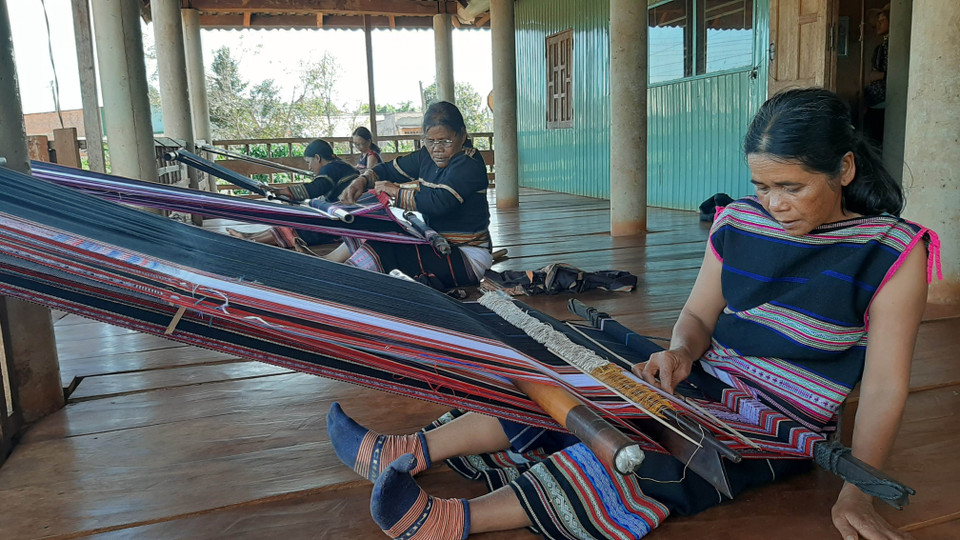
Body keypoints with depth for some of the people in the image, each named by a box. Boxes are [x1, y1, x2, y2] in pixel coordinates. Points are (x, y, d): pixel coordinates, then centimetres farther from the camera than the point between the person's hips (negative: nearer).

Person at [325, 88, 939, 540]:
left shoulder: (892, 252, -11)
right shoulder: (738, 224, 2)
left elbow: (885, 386, -11)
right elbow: (698, 315, 8)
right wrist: (682, 352, -15)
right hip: (705, 386, 5)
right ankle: (408, 453, -17)